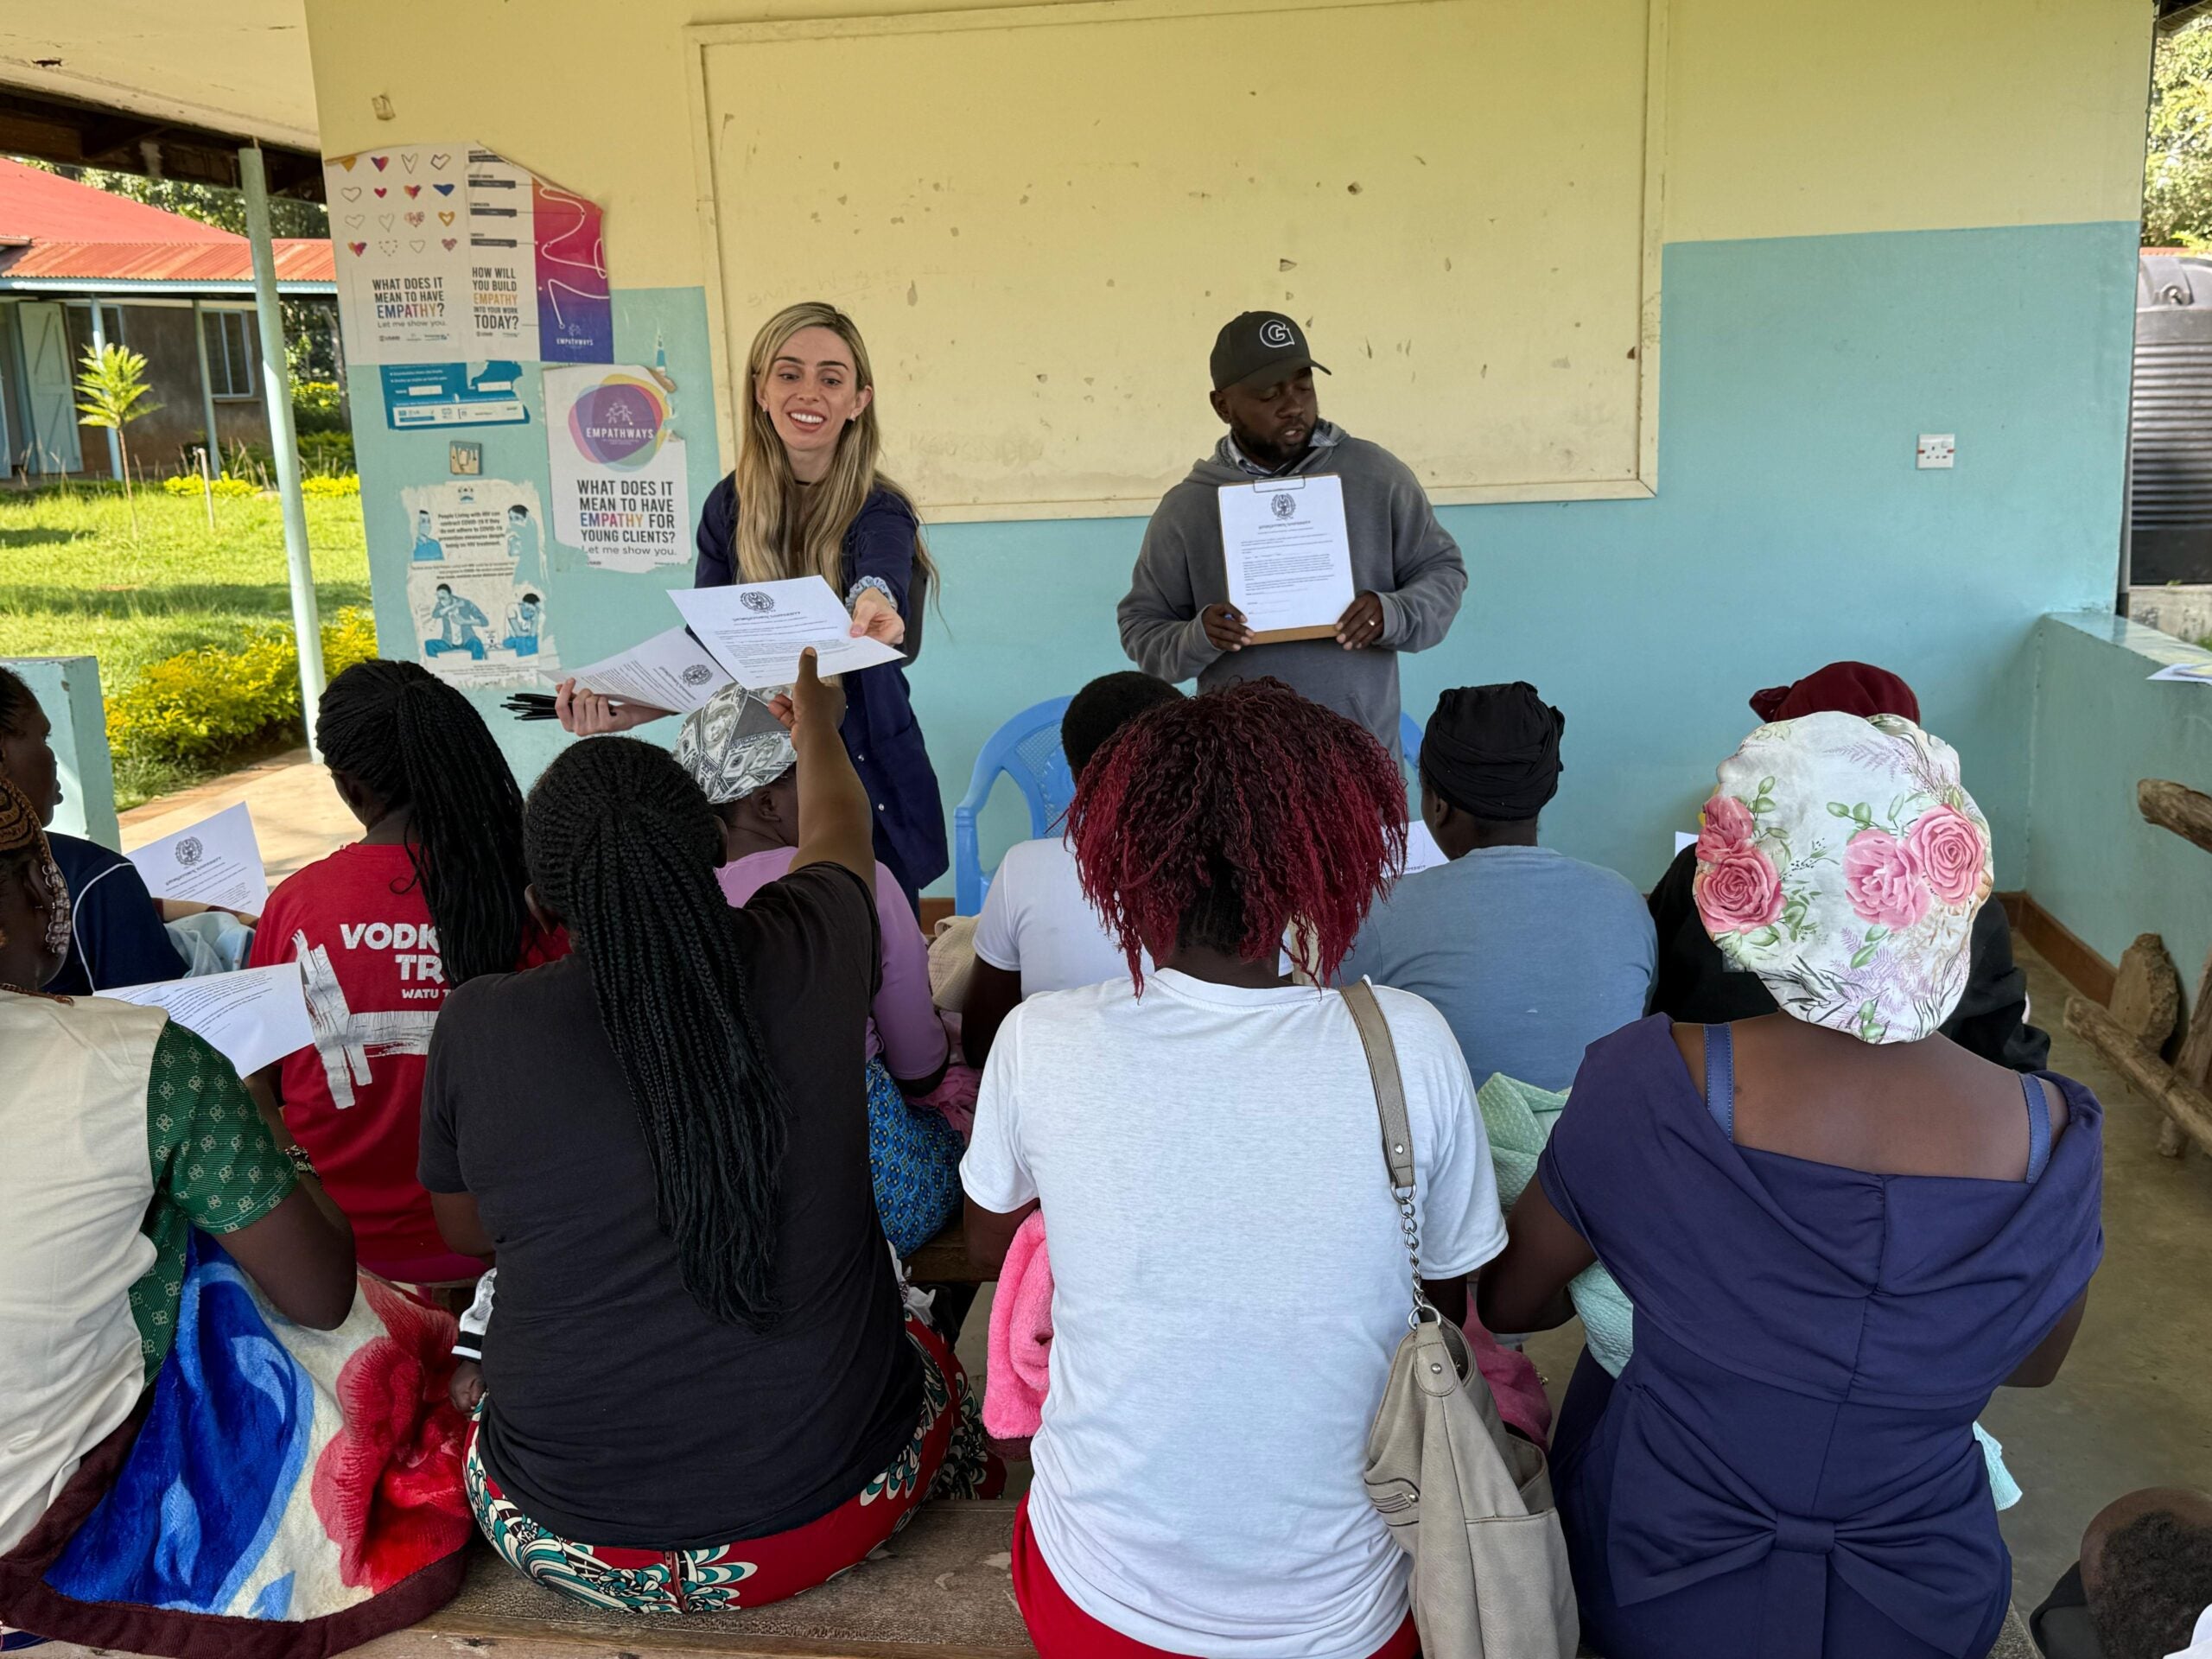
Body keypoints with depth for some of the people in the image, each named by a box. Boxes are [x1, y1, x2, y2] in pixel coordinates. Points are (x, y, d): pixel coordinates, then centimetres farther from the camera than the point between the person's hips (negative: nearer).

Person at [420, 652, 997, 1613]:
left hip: (568, 1537, 0)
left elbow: (466, 1231, 4)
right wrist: (815, 717, 30)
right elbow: (838, 830, 10)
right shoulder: (805, 956, -15)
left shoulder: (478, 1029, -16)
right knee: (928, 1359, 31)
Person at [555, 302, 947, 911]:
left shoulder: (881, 512, -12)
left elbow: (880, 575, -36)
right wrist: (627, 712, -21)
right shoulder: (730, 506, -2)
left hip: (866, 786, -3)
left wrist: (874, 603, -60)